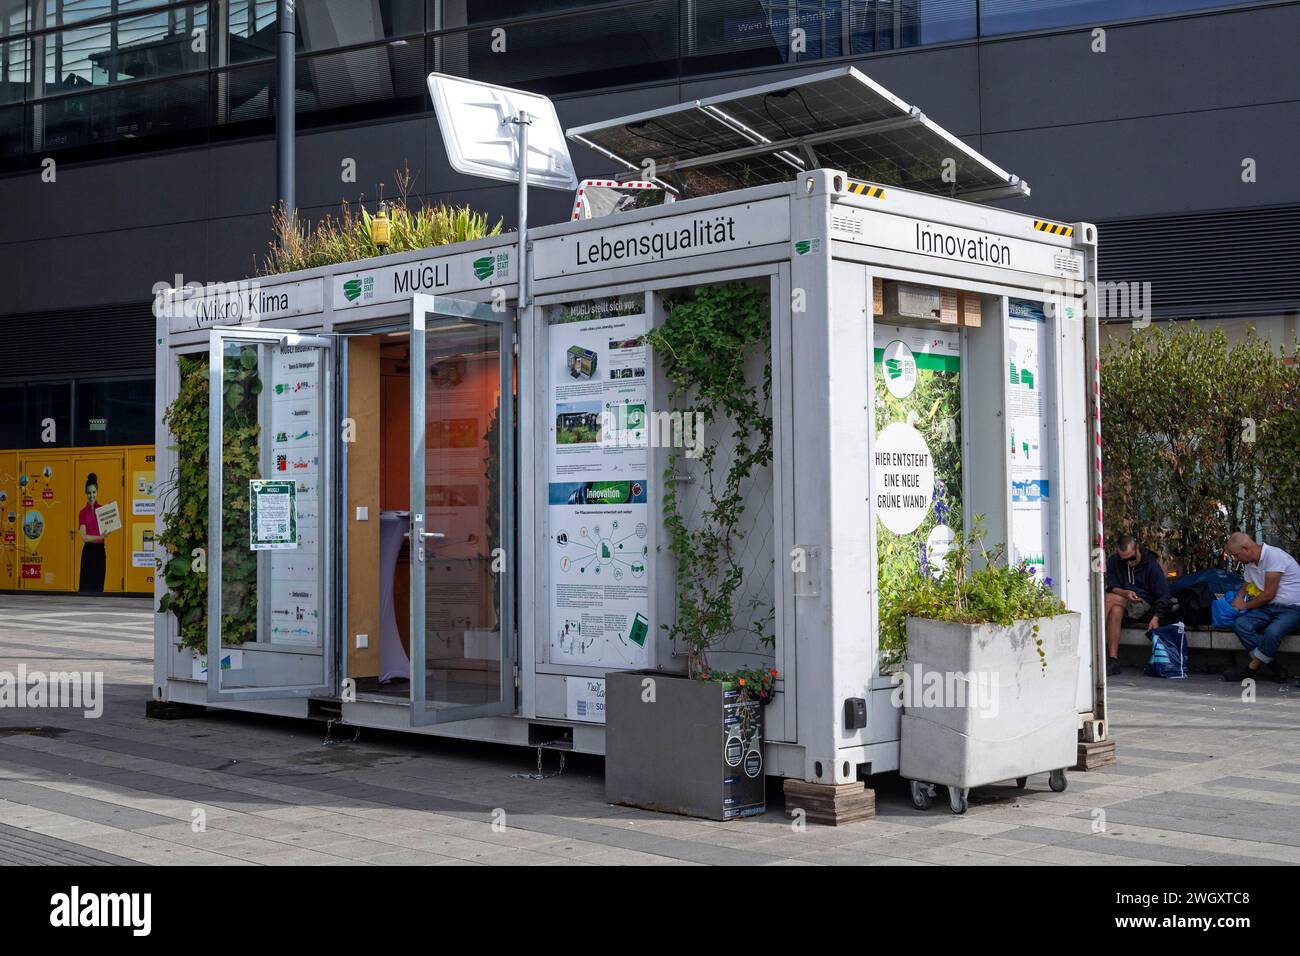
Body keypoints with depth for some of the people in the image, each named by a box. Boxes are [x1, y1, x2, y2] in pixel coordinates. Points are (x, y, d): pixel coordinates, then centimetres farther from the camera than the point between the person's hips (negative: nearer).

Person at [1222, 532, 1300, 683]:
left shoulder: (1274, 555, -18)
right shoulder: (1249, 563, 9)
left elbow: (1269, 594, -17)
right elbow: (1247, 586, 28)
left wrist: (1245, 605, -3)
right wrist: (1238, 599, 6)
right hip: (1270, 608, 8)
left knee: (1272, 632, -36)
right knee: (1239, 624, -18)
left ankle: (1251, 670, -13)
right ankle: (1273, 669, -18)